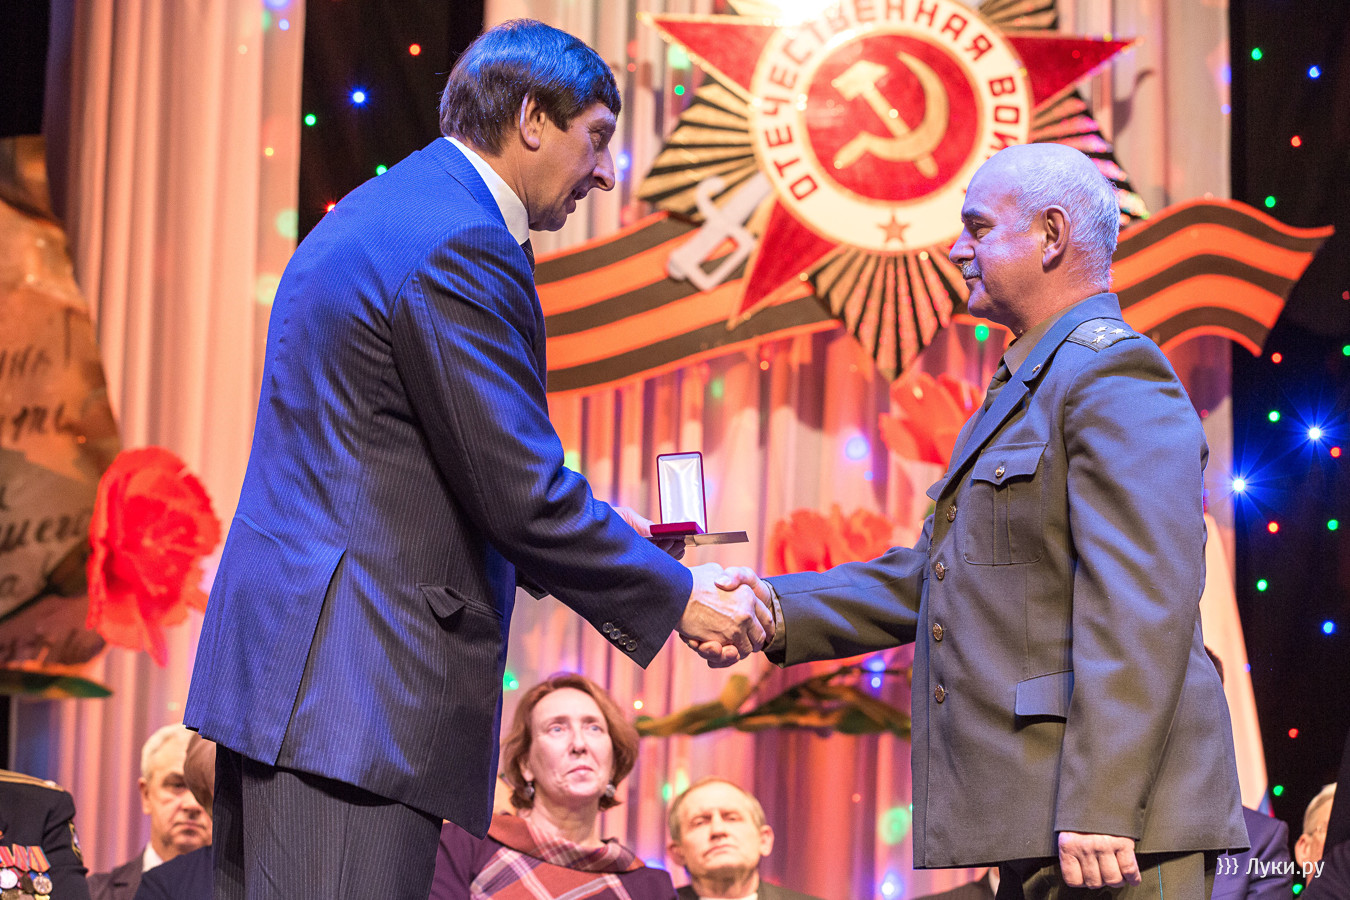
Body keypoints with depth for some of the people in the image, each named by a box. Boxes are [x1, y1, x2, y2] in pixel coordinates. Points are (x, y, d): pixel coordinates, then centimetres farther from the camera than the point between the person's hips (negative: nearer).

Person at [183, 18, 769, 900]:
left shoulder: (383, 213, 19)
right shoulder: (455, 246, -14)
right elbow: (522, 495, -16)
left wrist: (594, 529, 20)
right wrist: (678, 596, -5)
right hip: (349, 693, -11)